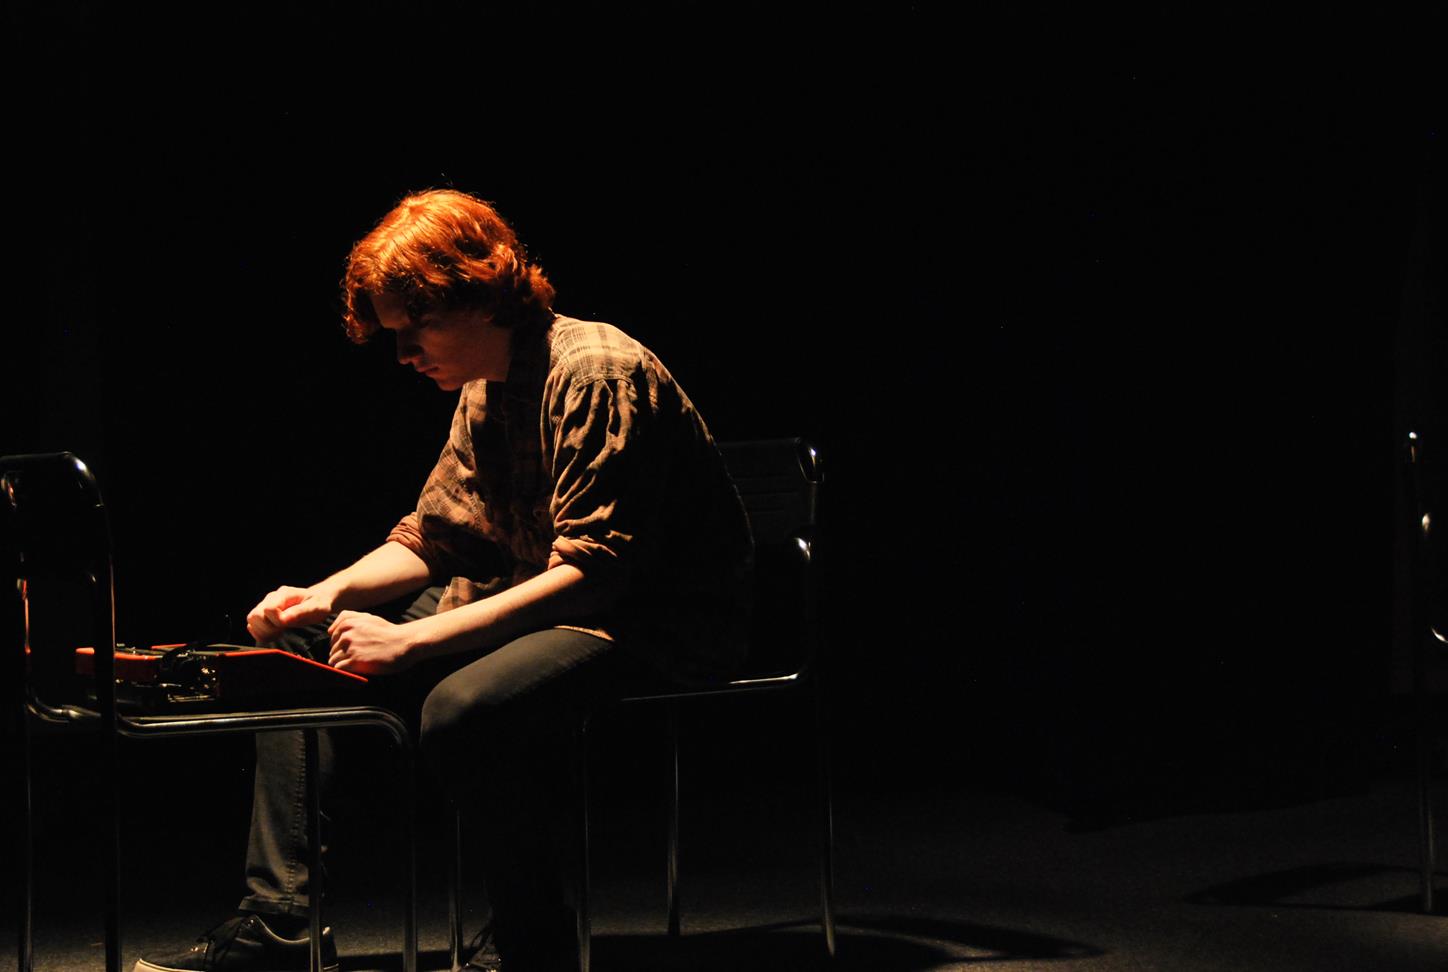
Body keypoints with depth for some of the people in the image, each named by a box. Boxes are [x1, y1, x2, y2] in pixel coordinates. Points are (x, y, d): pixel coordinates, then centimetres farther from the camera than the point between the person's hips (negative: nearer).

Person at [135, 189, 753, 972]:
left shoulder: (597, 372, -20)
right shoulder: (484, 391, 9)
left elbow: (593, 573, -27)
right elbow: (431, 538, 16)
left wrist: (410, 640, -30)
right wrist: (328, 595, -4)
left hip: (663, 627, -10)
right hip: (538, 606, 10)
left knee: (463, 708, -38)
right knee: (295, 641, 6)